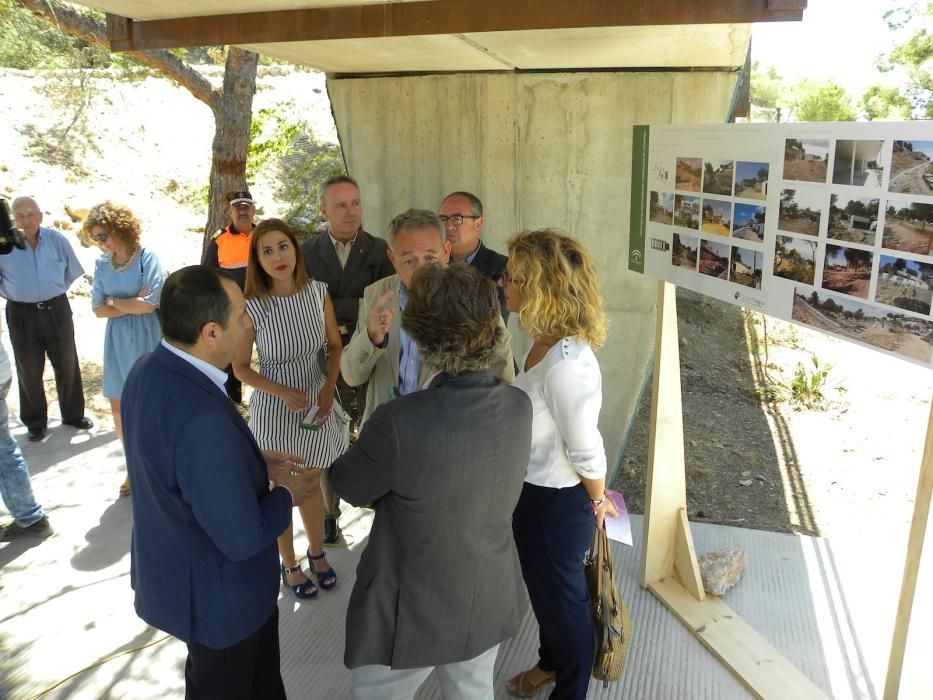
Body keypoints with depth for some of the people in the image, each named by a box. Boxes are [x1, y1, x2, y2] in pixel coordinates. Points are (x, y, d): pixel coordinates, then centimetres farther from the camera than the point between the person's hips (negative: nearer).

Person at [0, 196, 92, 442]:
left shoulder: (56, 239, -5)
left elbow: (71, 273, 8)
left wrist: (54, 292, 8)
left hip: (57, 310, 2)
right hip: (21, 315, -1)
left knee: (67, 365, 13)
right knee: (29, 371, 11)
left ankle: (73, 414, 30)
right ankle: (35, 422, 27)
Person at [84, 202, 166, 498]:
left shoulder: (147, 257, -9)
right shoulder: (102, 264, 5)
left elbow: (152, 303, -17)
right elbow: (98, 310, 3)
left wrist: (114, 301, -5)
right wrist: (132, 303, -11)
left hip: (146, 340, -5)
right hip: (117, 341, 5)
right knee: (119, 410, 9)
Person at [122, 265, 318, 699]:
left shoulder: (149, 370, -9)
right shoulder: (203, 418, -39)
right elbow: (243, 538, -31)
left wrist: (255, 464, 1)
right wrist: (286, 495, -13)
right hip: (215, 591, -8)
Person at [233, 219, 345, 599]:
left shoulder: (318, 292, -10)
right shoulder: (252, 307, -19)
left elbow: (335, 345, 3)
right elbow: (240, 367, -8)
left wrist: (329, 388, -11)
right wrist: (283, 392, -20)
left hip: (317, 402, 3)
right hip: (274, 409, -3)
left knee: (312, 485, 21)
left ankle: (317, 553, 44)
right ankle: (290, 566, 37)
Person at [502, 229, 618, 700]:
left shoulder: (566, 363, -34)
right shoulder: (544, 339, -5)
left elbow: (586, 449, -25)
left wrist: (597, 502, -8)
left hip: (556, 503, -8)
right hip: (531, 492, 8)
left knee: (561, 596, 17)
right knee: (542, 587, 29)